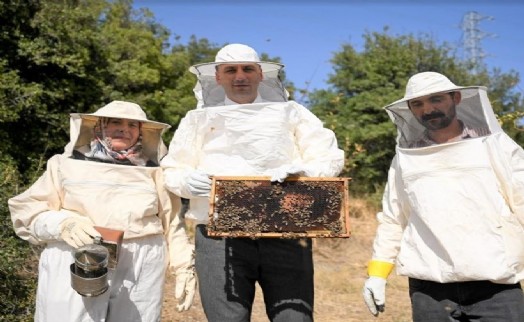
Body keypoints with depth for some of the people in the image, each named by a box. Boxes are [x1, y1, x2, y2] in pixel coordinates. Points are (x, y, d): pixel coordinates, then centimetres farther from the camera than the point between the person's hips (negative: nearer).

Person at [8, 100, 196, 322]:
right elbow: (26, 210, 6)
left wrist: (184, 266, 6)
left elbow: (172, 223, 16)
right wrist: (63, 224, -12)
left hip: (141, 270, 1)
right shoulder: (68, 164, 9)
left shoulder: (153, 172, 14)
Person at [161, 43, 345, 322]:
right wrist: (188, 180, -8)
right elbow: (172, 171, 16)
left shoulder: (290, 113, 16)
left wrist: (304, 171, -11)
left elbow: (330, 159, 10)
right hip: (220, 237, 1)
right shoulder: (199, 119, 18)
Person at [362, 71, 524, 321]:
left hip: (496, 286, -1)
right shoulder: (405, 158, 11)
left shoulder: (495, 145, 6)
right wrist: (377, 273, 10)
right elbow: (391, 220, 15)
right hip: (428, 289, 2)